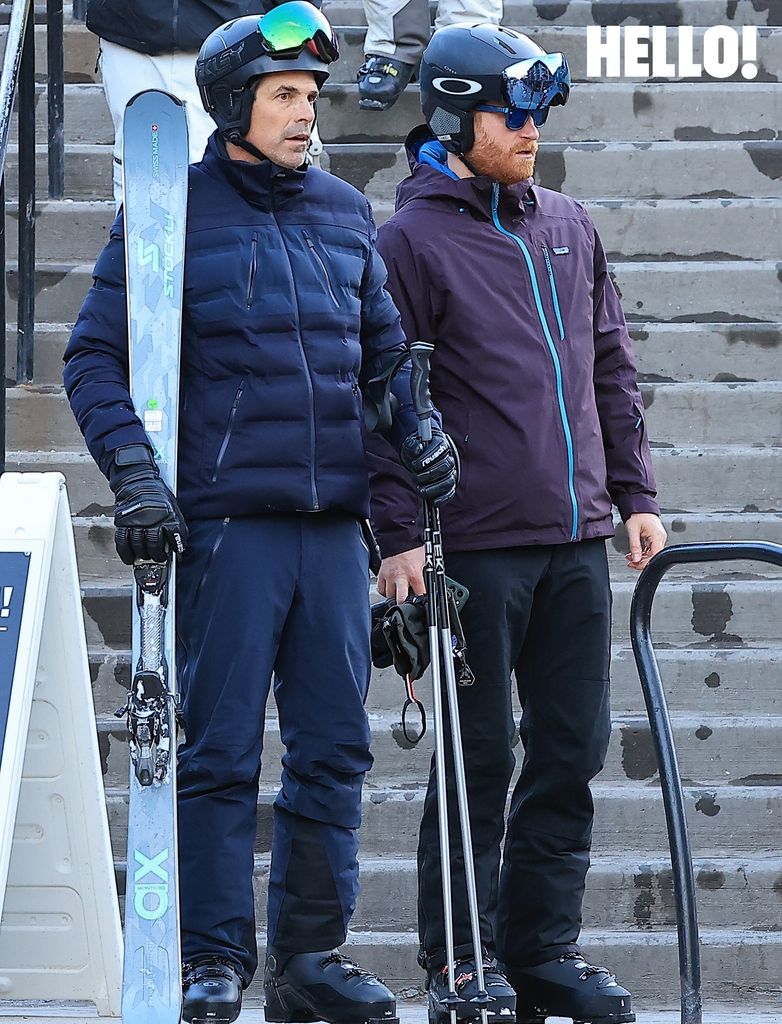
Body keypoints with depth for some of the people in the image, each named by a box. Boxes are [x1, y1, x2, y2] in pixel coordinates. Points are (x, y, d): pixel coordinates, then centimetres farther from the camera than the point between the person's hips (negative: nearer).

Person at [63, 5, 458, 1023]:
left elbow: (384, 347, 24)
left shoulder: (345, 214, 14)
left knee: (334, 746, 6)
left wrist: (415, 424, 5)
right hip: (227, 521, -5)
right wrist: (132, 470, -14)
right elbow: (95, 357, -1)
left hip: (334, 520, 5)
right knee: (220, 749, -4)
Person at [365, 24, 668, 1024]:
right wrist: (400, 536, -12)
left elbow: (610, 369, 20)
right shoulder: (412, 240, -4)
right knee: (480, 756, -1)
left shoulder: (569, 228, 14)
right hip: (477, 542, -5)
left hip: (576, 538, 6)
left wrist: (635, 492, 14)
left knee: (571, 750, 7)